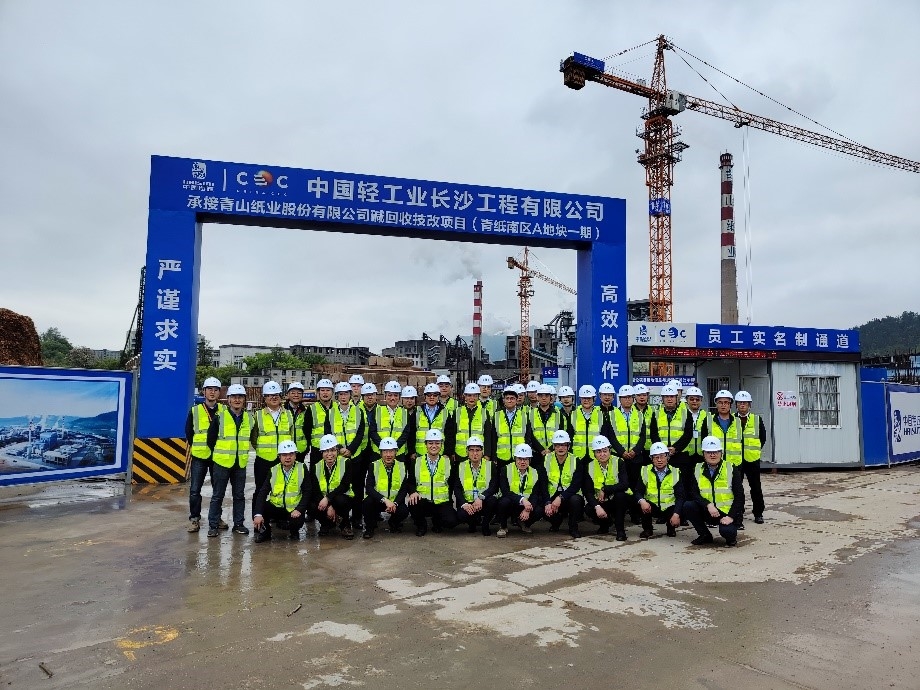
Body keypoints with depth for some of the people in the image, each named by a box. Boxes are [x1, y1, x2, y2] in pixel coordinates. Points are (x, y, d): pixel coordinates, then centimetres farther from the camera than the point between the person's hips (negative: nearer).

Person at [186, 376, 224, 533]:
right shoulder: (194, 411, 2)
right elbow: (188, 433, 7)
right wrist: (196, 447, 3)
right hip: (199, 456, -1)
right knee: (194, 490, -3)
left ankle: (217, 518, 22)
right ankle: (194, 518, 11)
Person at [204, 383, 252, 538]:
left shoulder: (249, 418, 5)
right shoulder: (220, 416, -8)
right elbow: (210, 438, -2)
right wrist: (217, 454, 6)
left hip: (240, 463, 4)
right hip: (221, 463, -4)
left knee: (239, 495, 10)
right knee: (217, 496, 4)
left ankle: (238, 524, 19)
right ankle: (213, 525, 13)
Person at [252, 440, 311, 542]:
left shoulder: (303, 470, -3)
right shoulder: (273, 471, 1)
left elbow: (306, 493, -5)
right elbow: (262, 493, -7)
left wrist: (299, 509, -21)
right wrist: (258, 514, -21)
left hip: (293, 509, -2)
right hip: (275, 507, 2)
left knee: (297, 522, -32)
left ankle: (294, 532, 8)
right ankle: (265, 531, 9)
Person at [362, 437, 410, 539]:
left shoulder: (402, 466, 0)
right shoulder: (374, 466, -5)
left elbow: (404, 489, -2)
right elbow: (368, 488, -16)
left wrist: (395, 503, -21)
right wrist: (385, 500, -30)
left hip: (395, 502, 1)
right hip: (378, 501, -1)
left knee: (404, 511, -28)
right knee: (367, 503, -32)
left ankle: (393, 523, 9)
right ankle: (370, 527, -2)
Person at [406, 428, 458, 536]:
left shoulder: (448, 463, 6)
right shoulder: (417, 462, 6)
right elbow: (411, 482, 5)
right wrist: (413, 492, -16)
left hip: (442, 503, 0)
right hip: (422, 502, 0)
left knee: (451, 521, -27)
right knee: (413, 503, -34)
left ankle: (436, 521, 12)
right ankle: (421, 526, 0)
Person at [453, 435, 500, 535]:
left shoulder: (491, 466, 2)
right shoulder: (461, 467, 6)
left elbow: (494, 487, -9)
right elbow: (457, 489, 0)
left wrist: (481, 498, -26)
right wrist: (464, 504, -18)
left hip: (484, 503, 0)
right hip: (467, 503, 0)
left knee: (493, 501, -33)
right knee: (461, 516, -30)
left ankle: (485, 525, -2)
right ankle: (473, 522, 9)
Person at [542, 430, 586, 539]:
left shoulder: (576, 461, -4)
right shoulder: (547, 460, -1)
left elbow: (576, 485, -15)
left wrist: (560, 498, -29)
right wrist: (548, 503, -21)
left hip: (570, 496, -1)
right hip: (552, 497, 2)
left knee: (575, 500, -35)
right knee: (545, 511, -27)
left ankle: (573, 528, -8)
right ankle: (556, 522, 11)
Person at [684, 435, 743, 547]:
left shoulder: (731, 469, -4)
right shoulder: (697, 470, 2)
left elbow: (739, 497, -7)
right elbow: (693, 493, -5)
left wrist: (731, 516, -18)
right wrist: (708, 505, -23)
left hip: (726, 512, -3)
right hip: (706, 511, 3)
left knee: (726, 531, -31)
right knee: (688, 506, -24)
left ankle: (731, 534, 10)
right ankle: (705, 535, -1)